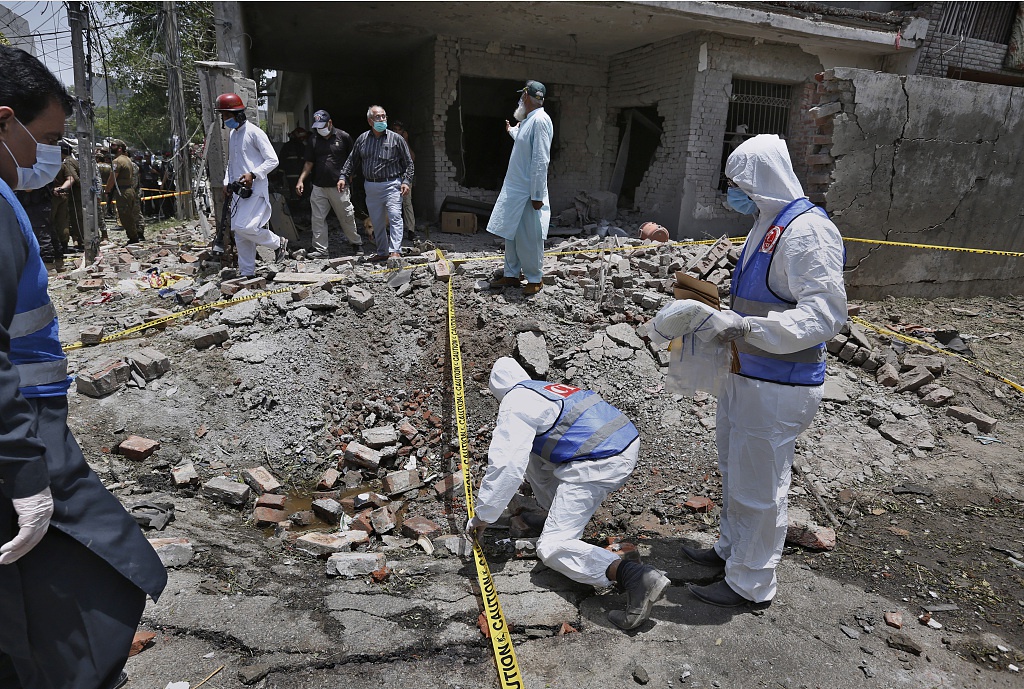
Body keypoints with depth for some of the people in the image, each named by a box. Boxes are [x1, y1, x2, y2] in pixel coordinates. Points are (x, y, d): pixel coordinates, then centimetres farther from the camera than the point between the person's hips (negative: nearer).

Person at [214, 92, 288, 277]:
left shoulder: (254, 132, -8)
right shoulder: (232, 134, 17)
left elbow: (272, 160, -12)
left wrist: (252, 174, -22)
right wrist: (227, 182, 13)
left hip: (255, 189, -8)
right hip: (238, 190, 8)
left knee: (243, 227, -19)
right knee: (239, 233, 6)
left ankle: (278, 243, 5)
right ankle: (247, 273, 13)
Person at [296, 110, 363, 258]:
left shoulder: (343, 137, 0)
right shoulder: (313, 141, 8)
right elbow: (309, 163, 8)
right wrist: (301, 180, -4)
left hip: (339, 186, -3)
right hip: (319, 186, 3)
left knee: (347, 217, 4)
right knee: (318, 218, 0)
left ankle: (356, 243, 23)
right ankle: (320, 249, 6)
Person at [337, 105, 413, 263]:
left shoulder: (395, 138, 1)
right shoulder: (362, 139, 9)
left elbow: (408, 163, 2)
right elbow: (352, 160, 17)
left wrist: (406, 181, -8)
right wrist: (343, 177, 6)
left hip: (391, 185, -4)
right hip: (371, 187, 4)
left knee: (395, 217, -17)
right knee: (377, 222, 8)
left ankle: (395, 251, -20)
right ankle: (382, 253, 18)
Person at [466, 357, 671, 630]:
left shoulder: (515, 404, -3)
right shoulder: (547, 387, 24)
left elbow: (506, 467, -12)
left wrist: (482, 516, 0)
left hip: (600, 465, -9)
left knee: (552, 549, -4)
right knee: (533, 450, 26)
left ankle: (634, 575, -22)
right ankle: (558, 512, 29)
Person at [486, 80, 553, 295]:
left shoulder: (540, 120, -17)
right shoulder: (528, 120, 12)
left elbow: (541, 161, -22)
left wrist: (537, 195, -24)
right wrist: (512, 130, 49)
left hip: (528, 193, -9)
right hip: (514, 189, 9)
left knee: (530, 238, -1)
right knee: (511, 234, 13)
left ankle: (535, 279, 12)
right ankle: (511, 275, 23)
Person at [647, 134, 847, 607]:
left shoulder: (807, 231, -20)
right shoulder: (766, 225, 11)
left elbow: (825, 314, -27)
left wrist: (745, 326, -33)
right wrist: (721, 315, 9)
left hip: (778, 387, -10)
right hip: (744, 374, 10)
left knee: (757, 486, 4)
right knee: (734, 471, 22)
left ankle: (750, 584, 22)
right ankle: (731, 549, 42)